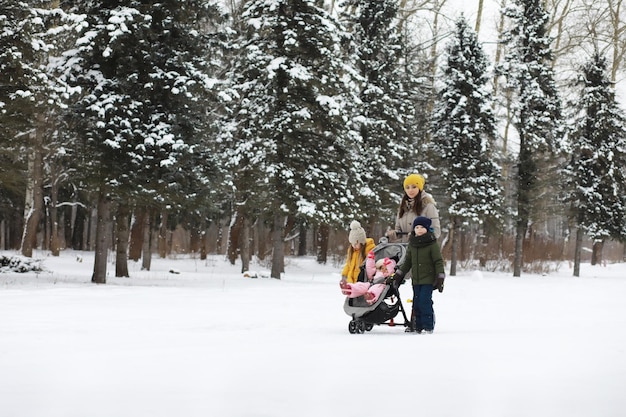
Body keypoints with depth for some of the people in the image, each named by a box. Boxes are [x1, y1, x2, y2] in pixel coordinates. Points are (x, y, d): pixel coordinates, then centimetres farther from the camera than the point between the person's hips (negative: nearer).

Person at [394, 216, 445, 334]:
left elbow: (438, 261, -5)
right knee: (416, 303, 5)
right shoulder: (412, 244, 11)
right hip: (416, 279, 5)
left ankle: (428, 327, -4)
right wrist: (398, 274, 16)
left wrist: (440, 278, -10)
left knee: (425, 302, -12)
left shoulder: (432, 244, -5)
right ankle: (417, 326, 13)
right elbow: (407, 262, 20)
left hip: (428, 279, -5)